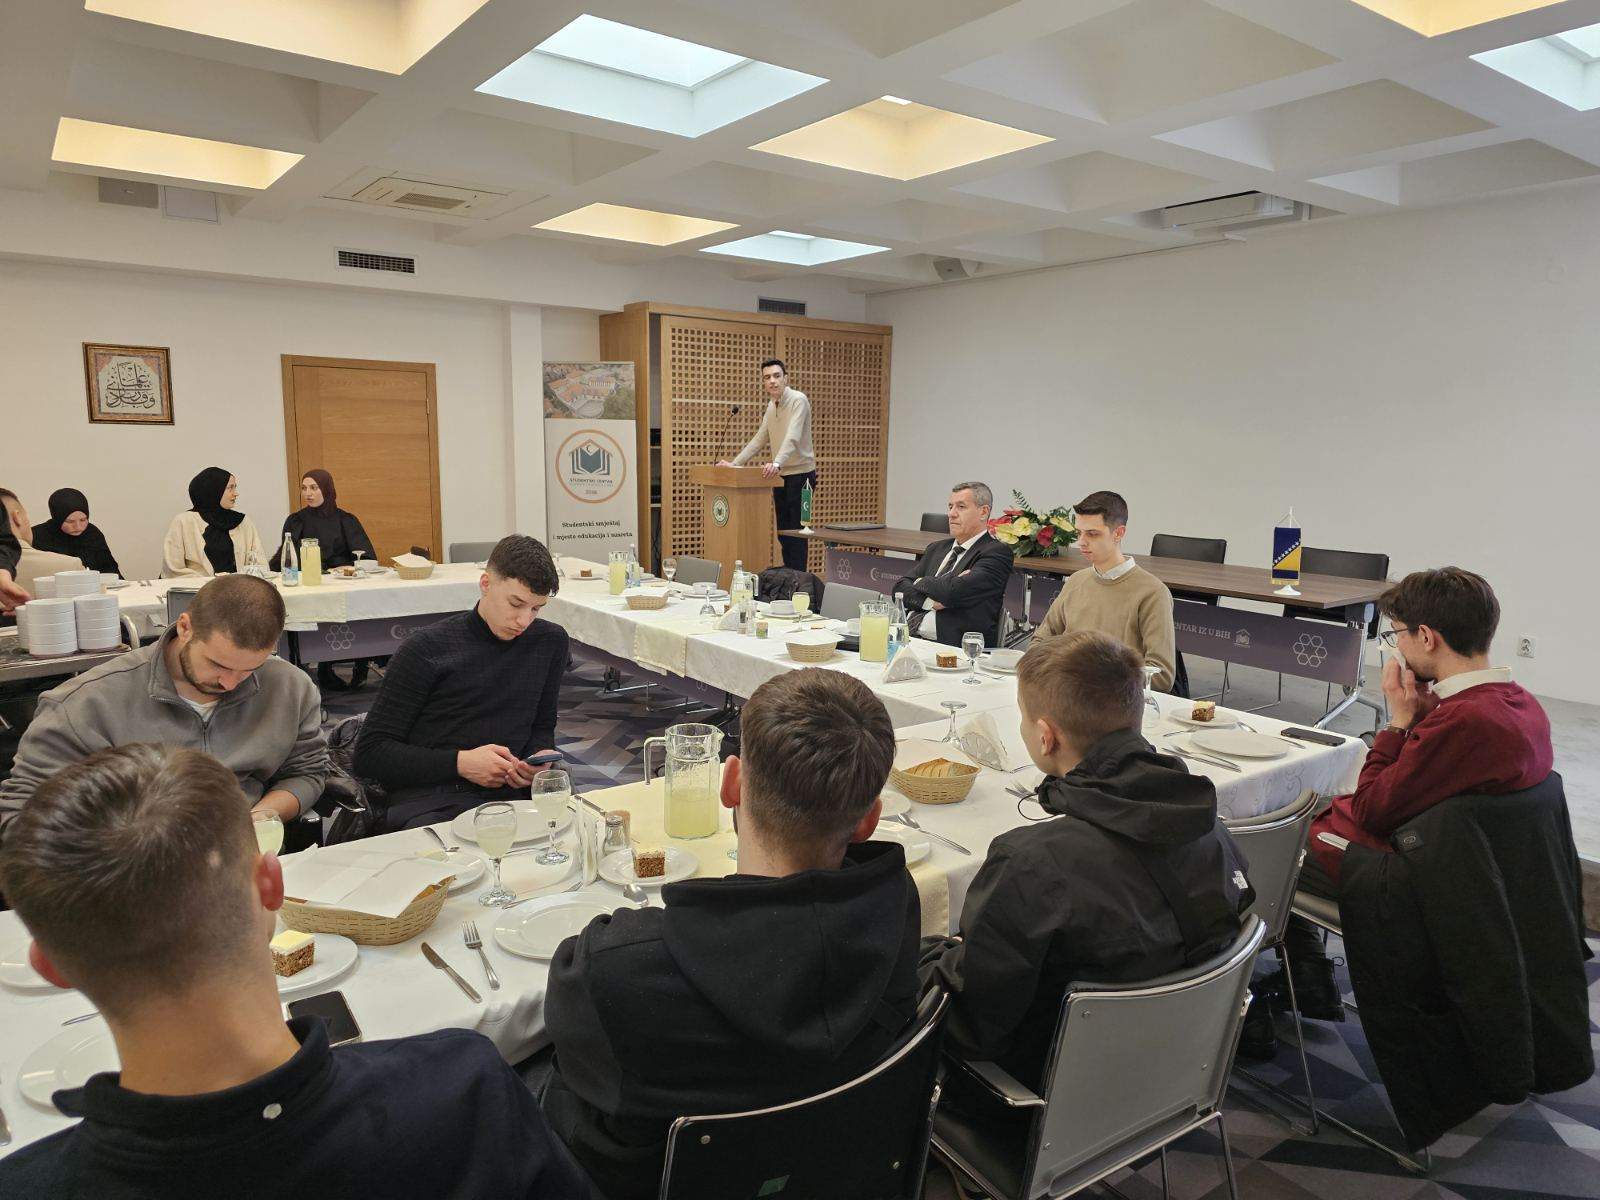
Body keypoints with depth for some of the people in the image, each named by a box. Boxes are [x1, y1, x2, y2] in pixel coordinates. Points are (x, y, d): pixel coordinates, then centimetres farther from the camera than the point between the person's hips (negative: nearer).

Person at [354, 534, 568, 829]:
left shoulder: (550, 642, 13)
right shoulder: (427, 648, -1)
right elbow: (370, 753, -1)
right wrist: (460, 762, -13)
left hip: (508, 794, 4)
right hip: (429, 803, -4)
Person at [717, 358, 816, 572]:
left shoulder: (798, 400, -14)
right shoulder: (771, 406, 12)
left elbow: (792, 437, -29)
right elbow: (759, 440, 17)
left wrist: (776, 463, -43)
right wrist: (734, 463, 9)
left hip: (800, 474, -8)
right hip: (781, 475, 8)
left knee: (796, 531, -7)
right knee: (783, 532, 10)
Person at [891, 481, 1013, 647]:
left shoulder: (997, 552, -2)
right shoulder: (937, 548, 21)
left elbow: (955, 591, -16)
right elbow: (900, 588, 11)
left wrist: (921, 582, 3)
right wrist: (929, 602, -8)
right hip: (911, 637, 6)